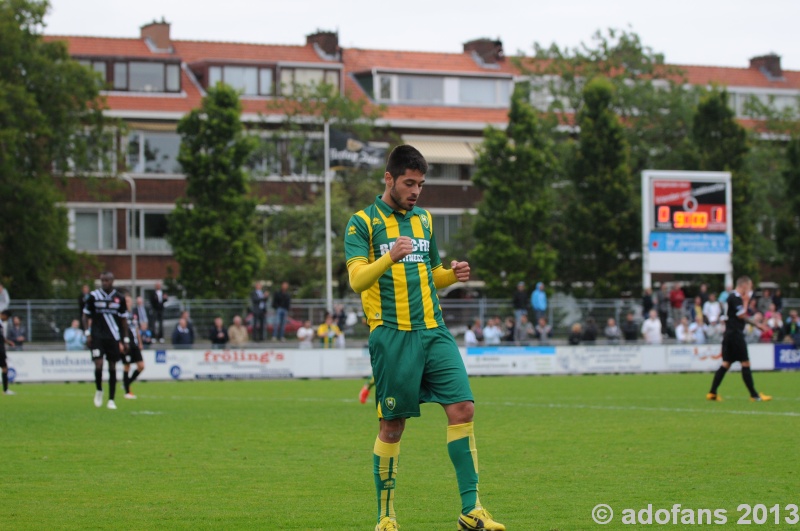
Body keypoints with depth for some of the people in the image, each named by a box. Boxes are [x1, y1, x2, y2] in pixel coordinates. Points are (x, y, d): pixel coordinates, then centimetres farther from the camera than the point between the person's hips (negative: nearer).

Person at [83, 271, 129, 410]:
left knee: (112, 367, 3)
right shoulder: (94, 296, 0)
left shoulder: (119, 298, 5)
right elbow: (86, 316, 5)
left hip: (114, 337, 2)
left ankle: (111, 400, 9)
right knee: (98, 364, -14)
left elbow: (123, 320, 12)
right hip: (97, 336, -2)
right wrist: (88, 333, -6)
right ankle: (99, 390, 13)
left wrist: (126, 340, 9)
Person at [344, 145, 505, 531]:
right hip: (391, 336, -5)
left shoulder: (423, 220, 17)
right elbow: (357, 280, -13)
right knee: (392, 425, -1)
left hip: (433, 332, 5)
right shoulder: (363, 223, -1)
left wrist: (452, 274, 5)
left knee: (462, 408, -8)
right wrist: (389, 258, -31)